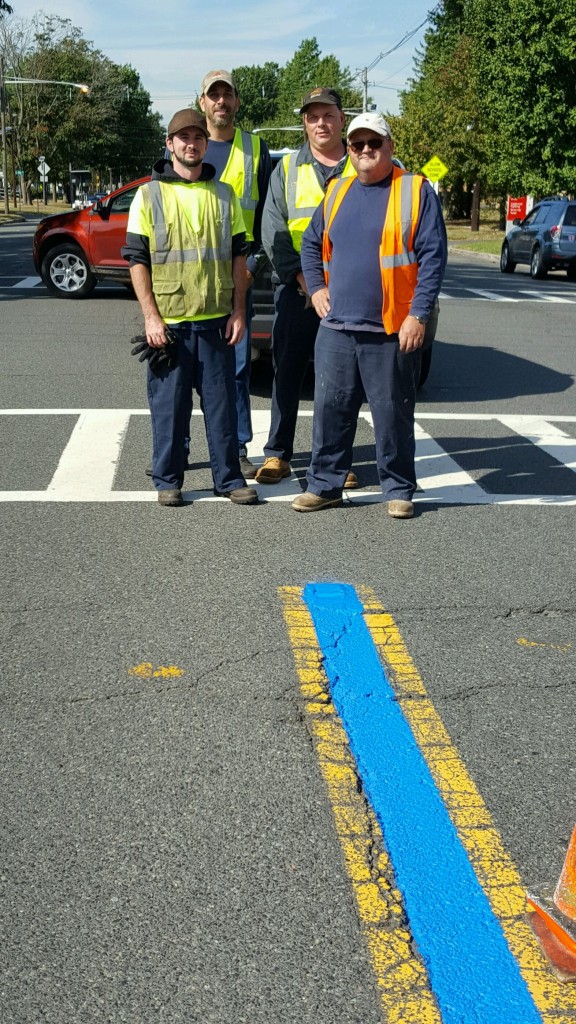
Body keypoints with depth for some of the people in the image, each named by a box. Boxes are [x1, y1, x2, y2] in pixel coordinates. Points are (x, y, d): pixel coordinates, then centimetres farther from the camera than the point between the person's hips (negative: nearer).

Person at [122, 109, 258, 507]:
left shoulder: (224, 194, 11)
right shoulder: (150, 195, 3)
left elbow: (239, 255, 12)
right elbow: (137, 259, 0)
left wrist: (238, 311, 4)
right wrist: (151, 317, -8)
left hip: (217, 321, 2)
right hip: (169, 322, -2)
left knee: (223, 402, 6)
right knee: (169, 404, 4)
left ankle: (229, 478, 16)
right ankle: (168, 480, 15)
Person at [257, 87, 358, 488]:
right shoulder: (288, 168, 10)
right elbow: (273, 231, 3)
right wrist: (302, 277, -9)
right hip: (296, 290, 0)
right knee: (287, 372, 3)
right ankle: (277, 454, 11)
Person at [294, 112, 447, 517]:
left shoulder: (416, 191, -2)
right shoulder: (337, 192, 14)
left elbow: (433, 256, -8)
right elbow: (311, 243, 25)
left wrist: (419, 315, -14)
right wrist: (316, 288, 10)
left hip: (392, 331, -4)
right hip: (337, 328, 5)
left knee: (394, 414, 3)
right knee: (330, 410, 6)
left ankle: (399, 490, 16)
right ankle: (325, 485, 17)